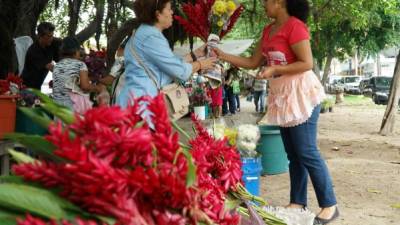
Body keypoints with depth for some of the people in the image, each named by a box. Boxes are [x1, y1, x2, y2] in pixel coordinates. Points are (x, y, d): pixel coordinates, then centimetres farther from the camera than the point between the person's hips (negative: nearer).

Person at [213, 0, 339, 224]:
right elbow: (253, 62, 15)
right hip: (282, 96, 9)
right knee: (293, 154, 11)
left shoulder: (295, 26, -14)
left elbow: (307, 63, -18)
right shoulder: (268, 30, 12)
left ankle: (329, 205, 2)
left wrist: (275, 69, -21)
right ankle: (298, 202, 19)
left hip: (300, 94, -8)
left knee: (307, 152, -7)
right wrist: (223, 56, 9)